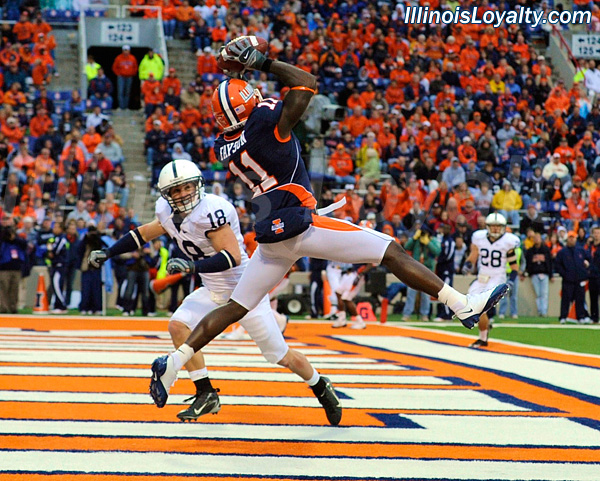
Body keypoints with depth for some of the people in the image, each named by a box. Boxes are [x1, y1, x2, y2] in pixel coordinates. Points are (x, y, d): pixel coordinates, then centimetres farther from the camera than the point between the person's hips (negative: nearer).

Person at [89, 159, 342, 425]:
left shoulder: (210, 210, -28)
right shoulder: (168, 212, -3)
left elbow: (233, 257, -35)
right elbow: (145, 233, 18)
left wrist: (192, 266, -45)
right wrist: (107, 253, 16)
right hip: (214, 292, 7)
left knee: (282, 356, 2)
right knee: (178, 325, -14)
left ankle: (322, 388, 30)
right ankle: (206, 395, -4)